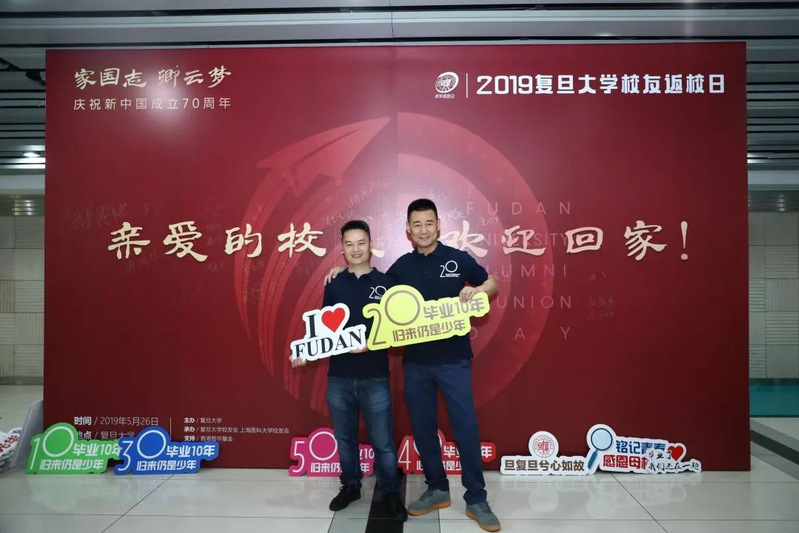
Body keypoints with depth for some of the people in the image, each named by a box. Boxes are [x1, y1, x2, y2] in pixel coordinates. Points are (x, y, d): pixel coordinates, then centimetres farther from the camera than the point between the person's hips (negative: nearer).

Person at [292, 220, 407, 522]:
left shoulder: (386, 283, -3)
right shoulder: (334, 284, 5)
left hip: (374, 378, -3)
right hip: (339, 377, 3)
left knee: (383, 442, 5)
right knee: (344, 438, 16)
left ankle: (390, 494, 24)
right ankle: (350, 486, 36)